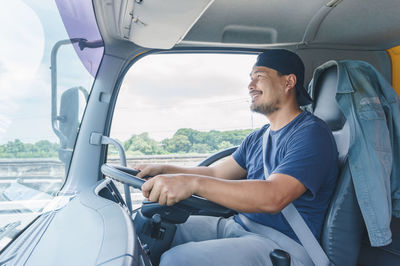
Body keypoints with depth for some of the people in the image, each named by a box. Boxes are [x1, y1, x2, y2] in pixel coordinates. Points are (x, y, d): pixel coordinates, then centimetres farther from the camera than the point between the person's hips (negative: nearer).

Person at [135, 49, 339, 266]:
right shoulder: (257, 138, 15)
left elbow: (273, 197, -28)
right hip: (239, 224, 8)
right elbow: (216, 173, 16)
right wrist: (164, 170, 3)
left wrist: (192, 183, -36)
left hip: (282, 242, -8)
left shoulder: (311, 133, -13)